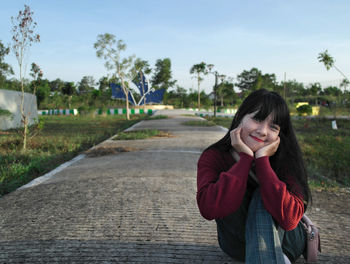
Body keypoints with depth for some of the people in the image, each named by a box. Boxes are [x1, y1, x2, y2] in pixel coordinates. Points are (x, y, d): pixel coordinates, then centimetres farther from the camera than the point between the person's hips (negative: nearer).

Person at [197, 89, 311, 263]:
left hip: (283, 241, -1)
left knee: (262, 197, -30)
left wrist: (262, 159, -32)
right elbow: (209, 210, -36)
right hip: (237, 241, 2)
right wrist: (245, 157, -31)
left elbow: (289, 219, -34)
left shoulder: (284, 159, -18)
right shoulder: (213, 157, -16)